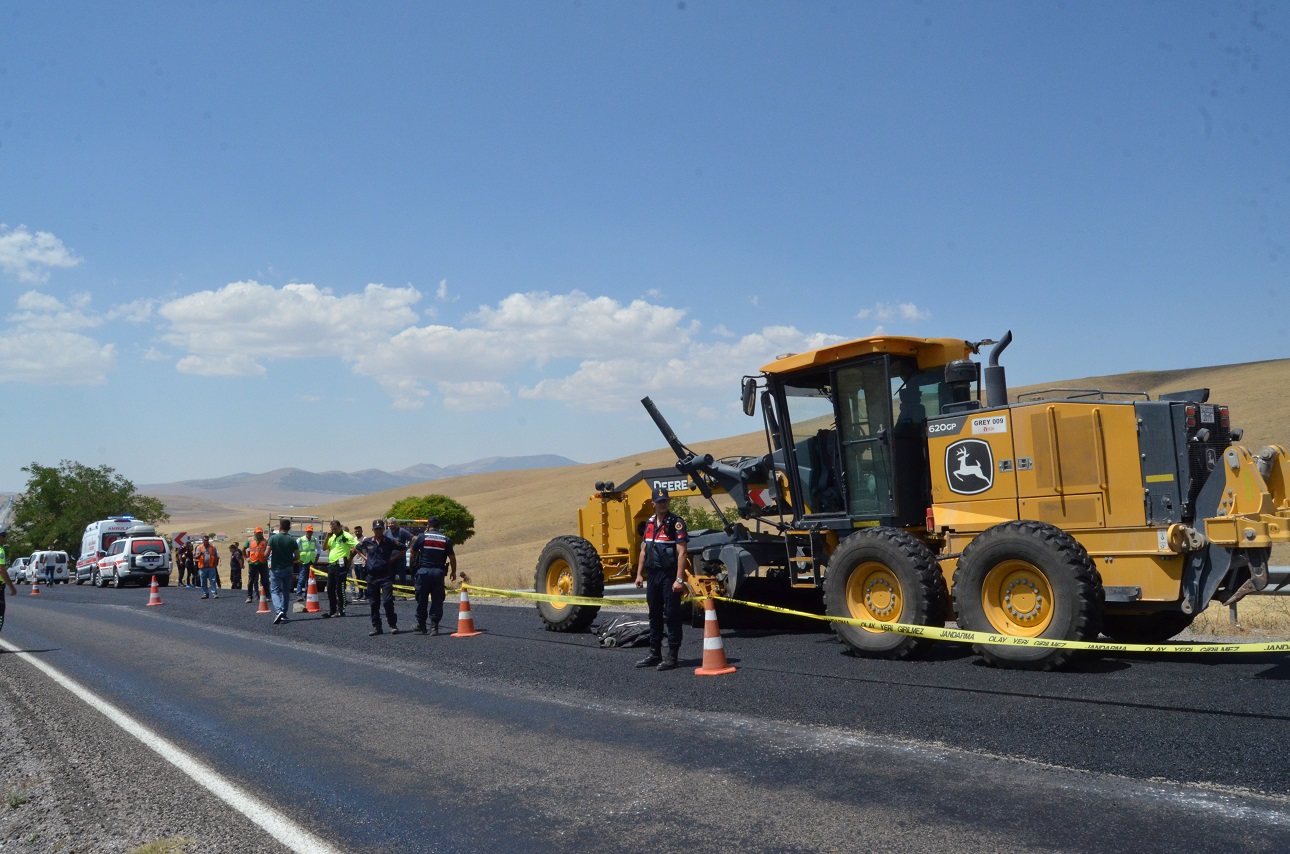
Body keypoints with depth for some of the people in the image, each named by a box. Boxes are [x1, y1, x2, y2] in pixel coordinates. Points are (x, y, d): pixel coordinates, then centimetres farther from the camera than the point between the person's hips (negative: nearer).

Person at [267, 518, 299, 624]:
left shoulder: (273, 538, -8)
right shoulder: (292, 540, -3)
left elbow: (267, 554, -12)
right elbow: (297, 557, -3)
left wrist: (270, 563, 9)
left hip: (276, 569, -2)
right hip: (288, 569, 2)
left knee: (275, 591, 0)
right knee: (286, 591, 14)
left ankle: (279, 611, -23)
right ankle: (284, 614, 16)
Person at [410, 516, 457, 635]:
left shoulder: (422, 537, -1)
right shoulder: (446, 539, 3)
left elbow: (413, 551, 8)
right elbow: (452, 557, 3)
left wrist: (413, 565, 25)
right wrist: (453, 571, 15)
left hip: (423, 571, -1)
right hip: (438, 572, 1)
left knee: (421, 600, 9)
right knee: (437, 601, 6)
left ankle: (421, 626, 16)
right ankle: (434, 627, 1)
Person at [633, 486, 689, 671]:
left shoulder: (676, 523, -9)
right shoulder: (649, 523, 13)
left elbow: (681, 552, -15)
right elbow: (644, 550, 18)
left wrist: (679, 579, -21)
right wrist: (639, 574, 13)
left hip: (669, 575, -7)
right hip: (653, 574, 7)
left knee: (671, 615, -2)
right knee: (654, 615, 13)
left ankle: (672, 656, 4)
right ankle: (654, 654, 21)